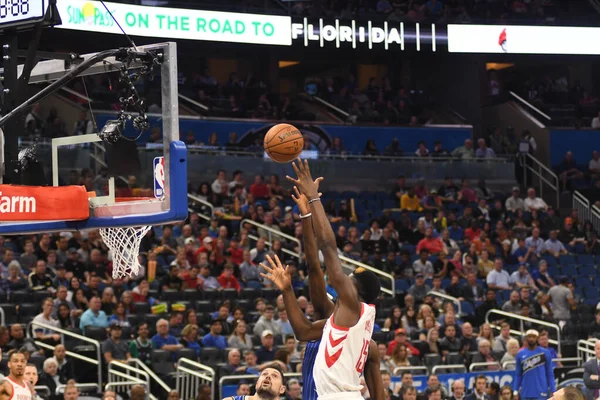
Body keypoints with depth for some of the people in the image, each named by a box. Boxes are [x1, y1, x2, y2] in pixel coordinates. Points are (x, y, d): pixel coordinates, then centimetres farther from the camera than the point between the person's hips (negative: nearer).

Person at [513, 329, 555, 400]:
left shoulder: (545, 353, 0)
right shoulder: (520, 354, 7)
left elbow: (550, 374, 1)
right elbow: (518, 375, 10)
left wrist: (553, 391, -5)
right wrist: (515, 391, 2)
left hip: (541, 394, -3)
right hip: (525, 394, 3)